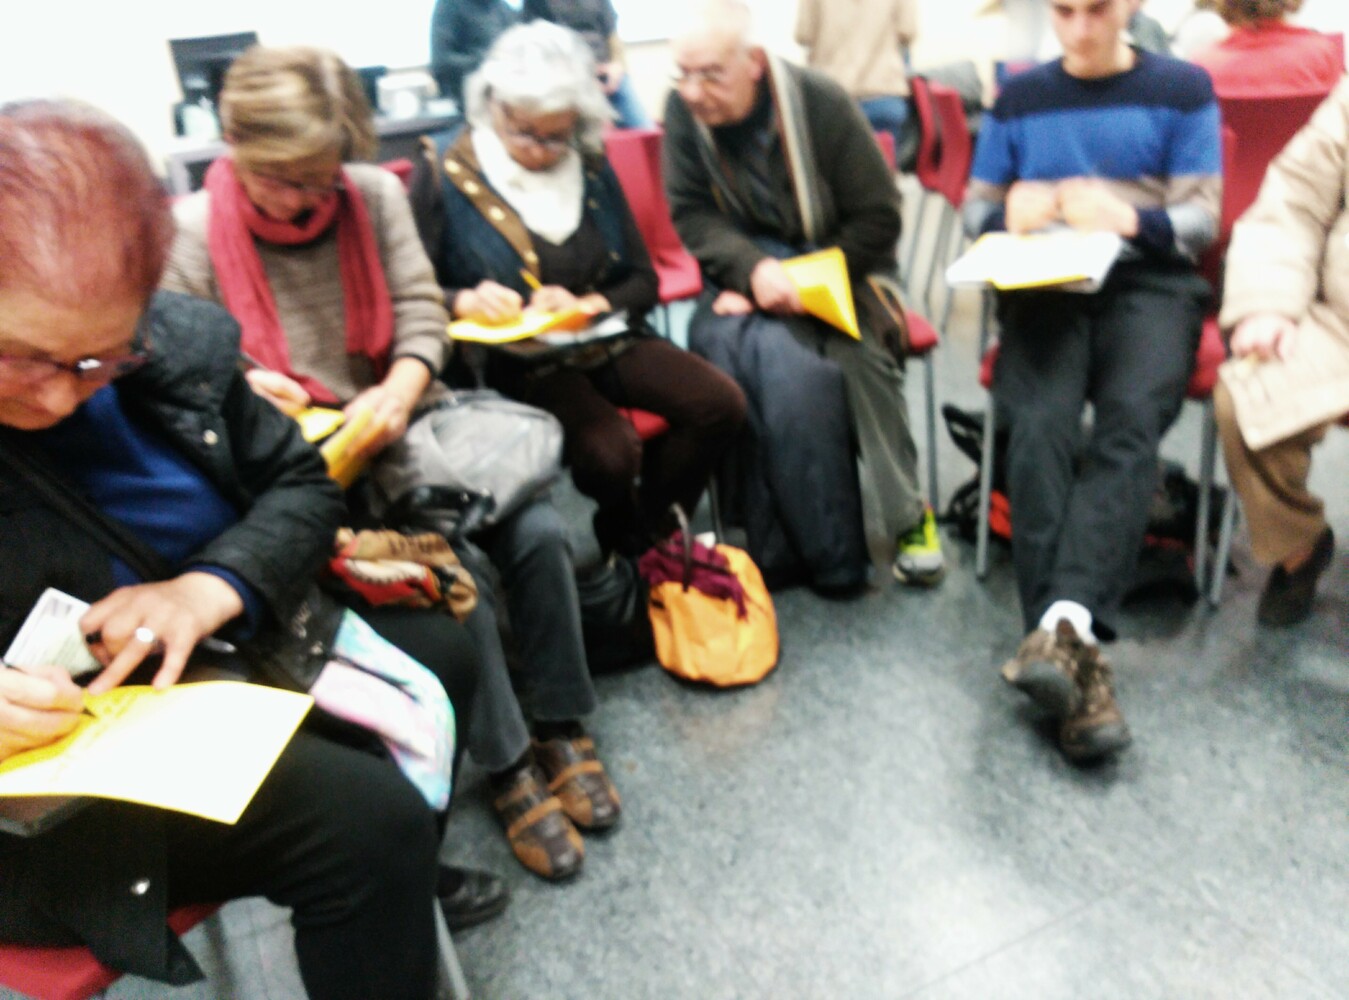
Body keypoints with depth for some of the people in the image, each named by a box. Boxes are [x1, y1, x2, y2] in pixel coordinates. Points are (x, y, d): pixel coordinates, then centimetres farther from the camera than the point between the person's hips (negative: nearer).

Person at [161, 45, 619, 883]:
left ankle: (564, 727, 1)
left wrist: (398, 393, -18)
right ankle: (508, 766, -5)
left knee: (539, 532, -20)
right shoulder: (190, 235, -4)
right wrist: (238, 386, -22)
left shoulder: (374, 194, 3)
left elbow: (421, 313, 1)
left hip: (409, 427, 4)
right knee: (456, 572, -26)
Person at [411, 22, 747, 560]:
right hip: (514, 358, -5)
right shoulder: (442, 170, -4)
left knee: (719, 404, -17)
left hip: (605, 337, 5)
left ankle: (645, 533, 7)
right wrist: (464, 302, -22)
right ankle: (624, 544, 5)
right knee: (608, 452, -32)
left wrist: (589, 306, -12)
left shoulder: (590, 163, 7)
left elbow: (642, 280, 8)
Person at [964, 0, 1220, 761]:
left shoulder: (1183, 89, 14)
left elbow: (1202, 219, 5)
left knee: (1130, 420, -34)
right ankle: (1079, 648, -40)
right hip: (1046, 287, 1)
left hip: (1151, 283, -1)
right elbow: (975, 211, 17)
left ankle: (1061, 626, -48)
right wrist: (1014, 215, -8)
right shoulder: (1019, 98, 22)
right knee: (1039, 425, -31)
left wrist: (1130, 218, -17)